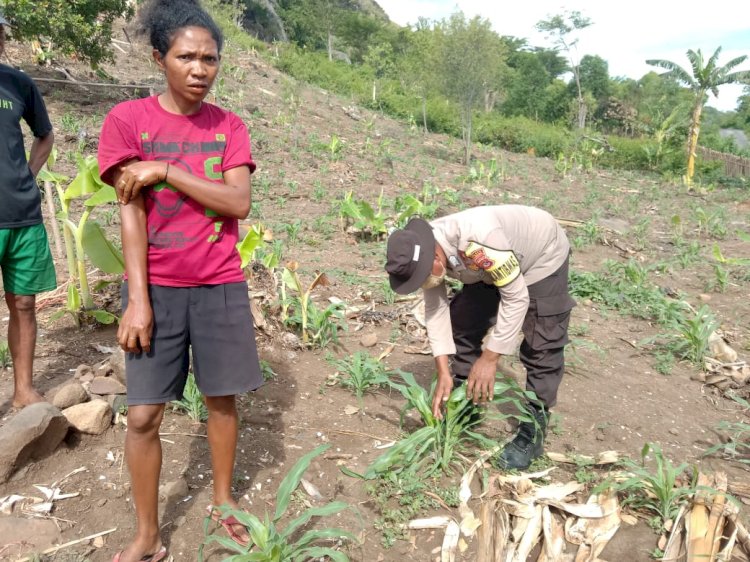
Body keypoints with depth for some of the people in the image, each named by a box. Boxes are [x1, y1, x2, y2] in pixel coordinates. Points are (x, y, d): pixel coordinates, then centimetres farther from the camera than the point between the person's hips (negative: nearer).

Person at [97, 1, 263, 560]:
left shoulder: (229, 126, 4)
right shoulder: (126, 120, -3)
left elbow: (239, 203, -9)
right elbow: (131, 211, -8)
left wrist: (165, 170, -16)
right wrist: (138, 299, -12)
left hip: (221, 287, 2)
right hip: (156, 288, -1)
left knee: (223, 398, 11)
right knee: (143, 415, 0)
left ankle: (223, 501, 32)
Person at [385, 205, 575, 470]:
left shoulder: (478, 238, -44)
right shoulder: (422, 252, -21)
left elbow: (516, 297, -36)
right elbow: (436, 310, -14)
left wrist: (489, 358, -33)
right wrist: (443, 373, -20)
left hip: (542, 258, -6)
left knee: (541, 348, -10)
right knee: (462, 324, 3)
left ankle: (533, 428, 5)